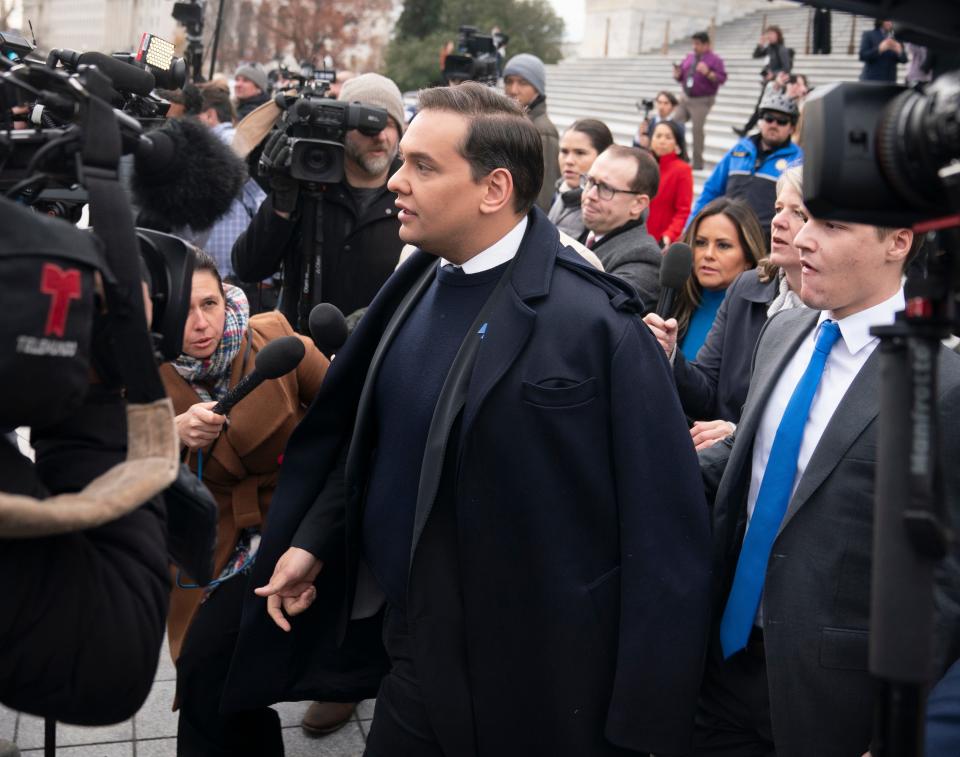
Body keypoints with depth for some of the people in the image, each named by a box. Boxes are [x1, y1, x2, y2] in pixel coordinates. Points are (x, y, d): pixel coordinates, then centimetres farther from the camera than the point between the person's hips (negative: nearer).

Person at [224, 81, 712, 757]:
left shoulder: (596, 324, -19)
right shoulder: (413, 287, 2)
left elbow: (664, 532, -17)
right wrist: (313, 540, 5)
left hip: (539, 693, -6)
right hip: (415, 658, 6)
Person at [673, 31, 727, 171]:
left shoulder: (715, 59, -6)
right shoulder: (689, 58, 12)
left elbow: (722, 78, -16)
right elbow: (681, 76, 19)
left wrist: (708, 73, -30)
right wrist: (677, 74, -5)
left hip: (702, 101, -7)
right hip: (685, 97, 7)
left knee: (697, 130, -7)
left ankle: (697, 163, 3)